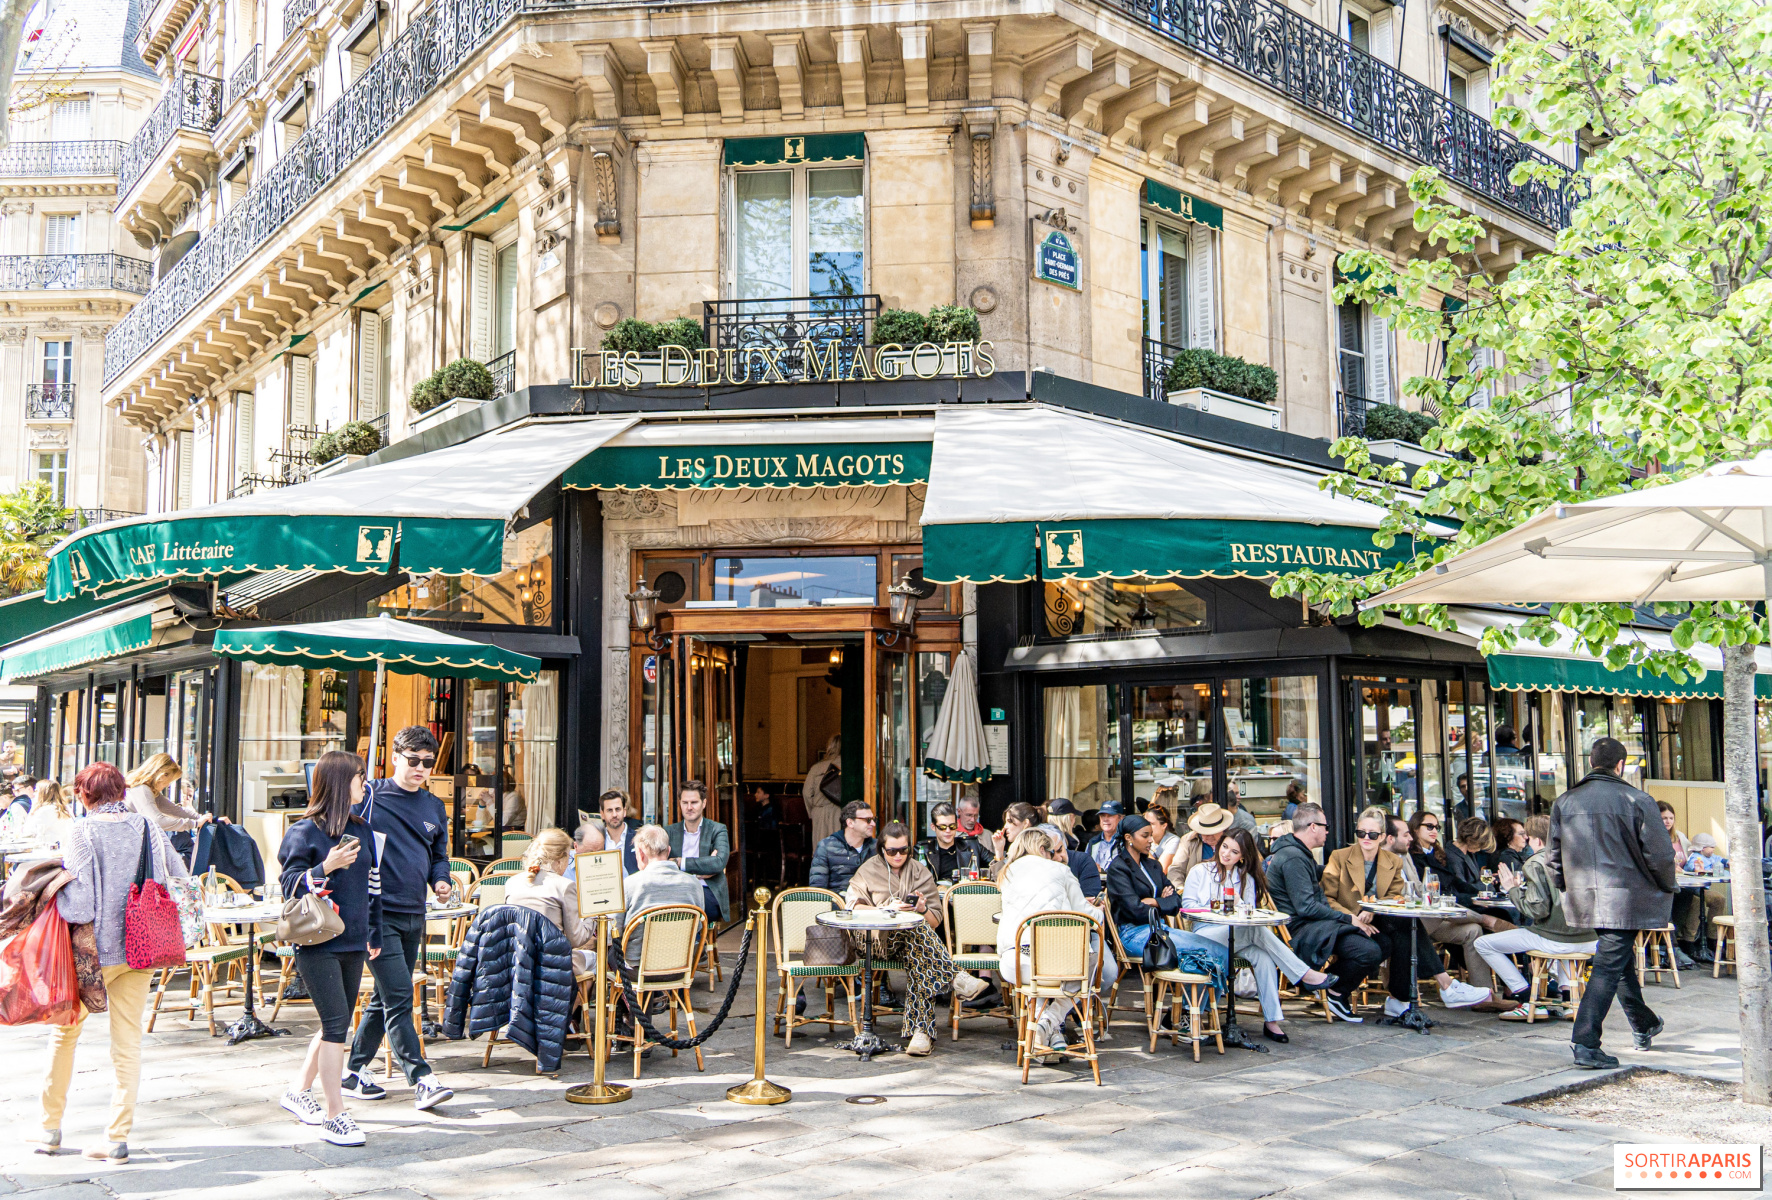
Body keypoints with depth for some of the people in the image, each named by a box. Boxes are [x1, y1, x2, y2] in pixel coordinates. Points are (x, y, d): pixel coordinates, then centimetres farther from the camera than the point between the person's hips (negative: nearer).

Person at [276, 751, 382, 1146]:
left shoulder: (361, 829, 11)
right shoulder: (305, 831, -7)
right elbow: (290, 885, -9)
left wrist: (374, 934, 20)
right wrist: (327, 867, -23)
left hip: (352, 942, 7)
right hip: (317, 942, -7)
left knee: (336, 1025, 13)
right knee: (335, 1025, -9)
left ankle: (299, 1091, 33)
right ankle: (335, 1117, -2)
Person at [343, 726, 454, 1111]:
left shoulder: (434, 808, 13)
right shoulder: (369, 796, -5)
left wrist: (440, 880, 1)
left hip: (414, 915, 7)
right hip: (377, 912, -7)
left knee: (385, 998, 14)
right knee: (399, 997, -10)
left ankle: (355, 1071, 26)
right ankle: (422, 1079, -8)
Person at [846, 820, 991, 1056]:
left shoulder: (920, 872, 16)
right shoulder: (868, 871, 12)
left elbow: (935, 921, 13)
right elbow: (853, 908, 0)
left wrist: (923, 910, -10)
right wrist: (888, 910, -13)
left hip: (914, 940, 2)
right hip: (880, 939, -2)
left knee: (917, 960, -35)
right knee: (916, 929, -35)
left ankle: (921, 1031, -43)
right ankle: (957, 979, -41)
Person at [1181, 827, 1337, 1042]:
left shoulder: (1246, 878, 22)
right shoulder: (1200, 871, 14)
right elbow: (1188, 904, 3)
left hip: (1239, 936, 3)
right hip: (1206, 934, -3)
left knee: (1263, 956, -33)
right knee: (1256, 931, -33)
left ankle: (1272, 1021, -34)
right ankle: (1305, 975, -32)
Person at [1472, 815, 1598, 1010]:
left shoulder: (1536, 863, -10)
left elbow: (1538, 910, -17)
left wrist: (1513, 890, -2)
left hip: (1556, 941, -7)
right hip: (1589, 941, 7)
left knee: (1482, 944, 1)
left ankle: (1524, 995, 1)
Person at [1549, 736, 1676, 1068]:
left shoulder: (1564, 802, 4)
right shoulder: (1637, 801, -9)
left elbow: (1554, 857, 8)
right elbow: (1660, 854, -9)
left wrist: (1570, 890, 23)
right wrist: (1667, 888, 9)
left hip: (1585, 900, 5)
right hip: (1626, 898, -5)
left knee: (1620, 959, 23)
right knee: (1609, 966, -5)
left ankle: (1644, 1026, 39)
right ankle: (1586, 1043, -11)